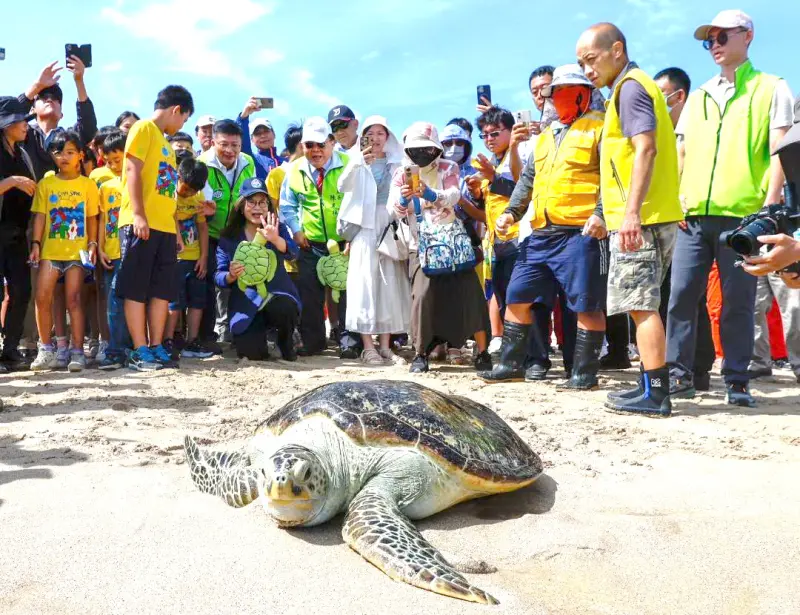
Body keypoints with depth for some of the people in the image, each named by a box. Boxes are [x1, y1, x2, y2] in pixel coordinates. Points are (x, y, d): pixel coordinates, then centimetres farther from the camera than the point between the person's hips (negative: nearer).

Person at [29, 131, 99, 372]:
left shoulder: (88, 184, 5)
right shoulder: (46, 184, 7)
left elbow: (92, 217, 7)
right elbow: (40, 216, 5)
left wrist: (92, 243, -3)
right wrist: (36, 244, -4)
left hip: (77, 250, -1)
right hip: (50, 250, 2)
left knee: (73, 298, -4)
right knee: (42, 298, -6)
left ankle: (77, 352, 0)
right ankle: (46, 350, 5)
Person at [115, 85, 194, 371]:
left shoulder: (164, 140, 24)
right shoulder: (144, 128, -1)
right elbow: (133, 171, -11)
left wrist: (176, 228, 19)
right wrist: (138, 214, -19)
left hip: (164, 226, 9)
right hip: (142, 224, -9)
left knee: (162, 290, 6)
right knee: (136, 289, -4)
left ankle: (156, 347, 11)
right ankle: (140, 351, -3)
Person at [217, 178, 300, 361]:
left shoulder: (278, 229, 3)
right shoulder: (228, 237, 3)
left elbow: (292, 251, -18)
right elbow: (219, 276, 1)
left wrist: (276, 239, -40)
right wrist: (231, 276, -23)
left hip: (277, 295, 0)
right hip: (245, 303, 0)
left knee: (284, 308, -36)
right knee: (250, 352, -20)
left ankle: (286, 342, 0)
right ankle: (261, 332, 19)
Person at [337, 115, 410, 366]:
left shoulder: (396, 163, 12)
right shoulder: (358, 161, 8)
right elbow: (343, 186, -8)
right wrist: (359, 162, -23)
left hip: (389, 225, 2)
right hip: (364, 225, -2)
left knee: (390, 283, 0)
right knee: (365, 282, -8)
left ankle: (385, 345, 5)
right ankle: (368, 347, -7)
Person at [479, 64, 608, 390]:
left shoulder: (598, 127, 1)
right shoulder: (546, 135, 24)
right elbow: (529, 179, 27)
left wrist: (601, 214, -22)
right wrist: (512, 212, 14)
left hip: (581, 233, -7)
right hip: (541, 234, 8)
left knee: (586, 305, -4)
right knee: (517, 297, 8)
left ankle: (585, 372, 5)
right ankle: (511, 364, 17)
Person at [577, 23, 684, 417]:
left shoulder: (630, 87, -7)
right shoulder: (632, 88, 24)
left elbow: (646, 149, -19)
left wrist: (632, 211, -25)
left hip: (639, 220, -10)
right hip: (646, 219, 10)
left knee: (641, 305, -10)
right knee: (643, 305, 12)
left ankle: (655, 393, -8)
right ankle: (652, 386, 16)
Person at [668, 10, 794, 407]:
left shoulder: (771, 89, 8)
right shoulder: (697, 97, 20)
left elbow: (779, 152, 0)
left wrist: (770, 204, -12)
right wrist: (676, 201, 5)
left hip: (743, 214, -4)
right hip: (693, 214, 4)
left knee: (738, 301, 0)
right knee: (681, 295, -1)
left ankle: (737, 381, 7)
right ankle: (679, 373, 6)